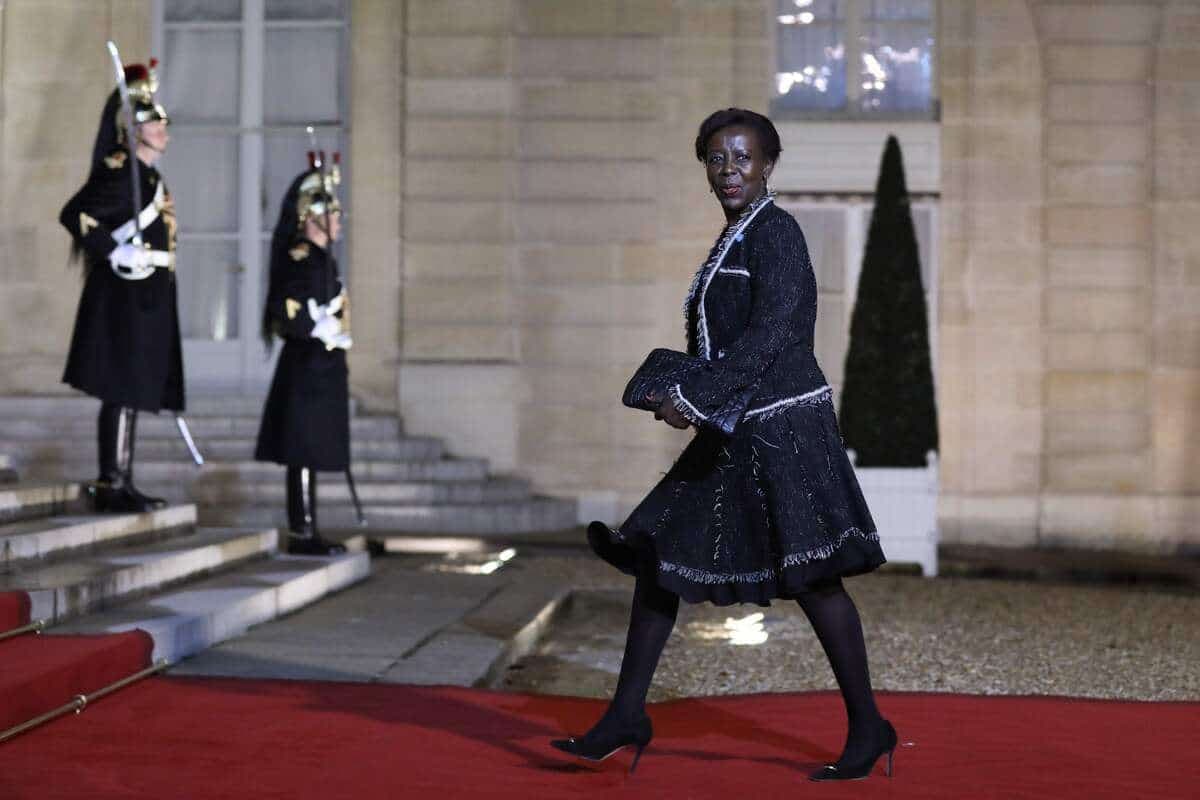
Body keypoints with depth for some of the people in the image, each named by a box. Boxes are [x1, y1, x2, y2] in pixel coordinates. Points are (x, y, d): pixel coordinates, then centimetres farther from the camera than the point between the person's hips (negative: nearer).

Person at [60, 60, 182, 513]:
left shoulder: (149, 177, 17)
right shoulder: (121, 174, -13)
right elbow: (74, 215, -21)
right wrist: (115, 254, -22)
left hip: (147, 301, 10)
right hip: (126, 297, -10)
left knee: (132, 393, 11)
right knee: (123, 391, -7)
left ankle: (121, 483, 16)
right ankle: (112, 484, -3)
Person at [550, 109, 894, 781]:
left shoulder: (775, 231, -10)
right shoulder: (735, 240, 17)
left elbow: (771, 333, -21)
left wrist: (697, 395, -23)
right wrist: (680, 388, 12)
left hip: (783, 424, -10)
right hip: (733, 431, 10)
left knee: (812, 575, -5)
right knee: (656, 550, 8)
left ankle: (868, 726, 6)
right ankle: (627, 715, 14)